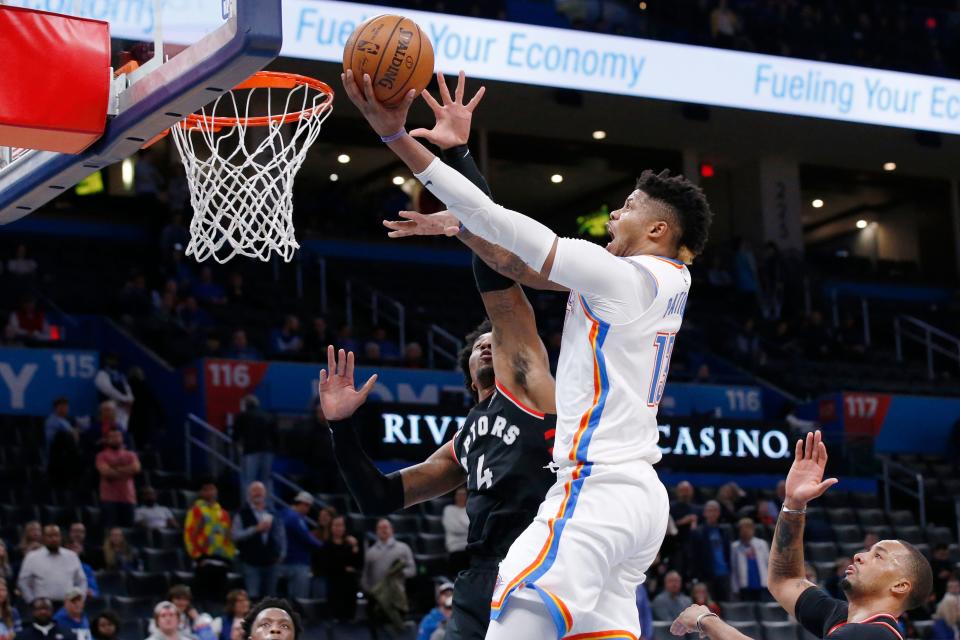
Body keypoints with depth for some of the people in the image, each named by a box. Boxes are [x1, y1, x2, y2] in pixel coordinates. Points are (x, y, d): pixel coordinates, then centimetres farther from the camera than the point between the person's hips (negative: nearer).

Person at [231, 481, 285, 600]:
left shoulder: (272, 514, 10)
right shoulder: (242, 514, -1)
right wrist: (255, 529, -17)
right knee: (253, 598, -9)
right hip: (251, 563, -4)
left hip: (270, 562, 4)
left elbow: (281, 534, 16)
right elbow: (236, 535, -10)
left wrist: (281, 553, 6)